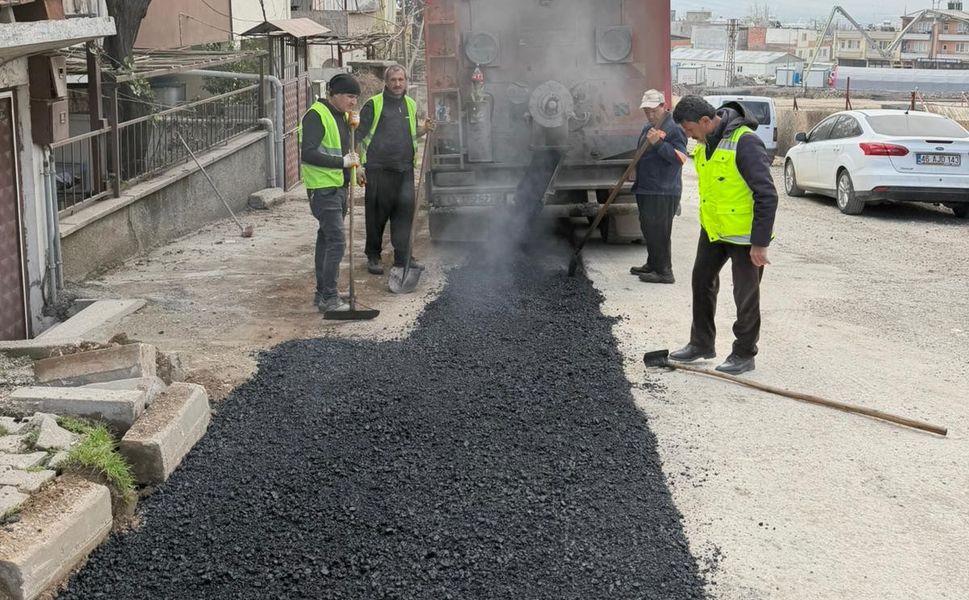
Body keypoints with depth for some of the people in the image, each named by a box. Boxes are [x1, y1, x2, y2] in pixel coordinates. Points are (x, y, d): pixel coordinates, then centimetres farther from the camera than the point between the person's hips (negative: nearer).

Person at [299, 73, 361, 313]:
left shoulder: (342, 115, 14)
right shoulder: (316, 116, -16)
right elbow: (308, 154, -25)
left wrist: (352, 159, 6)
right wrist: (342, 162, -23)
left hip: (338, 187, 10)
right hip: (323, 188, -10)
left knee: (327, 239, 16)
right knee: (336, 241, -12)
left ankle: (323, 292, 24)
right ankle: (328, 298, -7)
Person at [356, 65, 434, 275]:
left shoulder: (411, 104, 16)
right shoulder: (373, 104, -1)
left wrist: (424, 129, 4)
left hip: (404, 169, 4)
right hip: (378, 169, -4)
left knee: (405, 210, -1)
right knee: (377, 214, 1)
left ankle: (403, 256, 8)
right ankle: (373, 257, 14)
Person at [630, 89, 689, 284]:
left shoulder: (674, 128, -13)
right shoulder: (648, 127, 17)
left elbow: (680, 157, -22)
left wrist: (658, 143, -28)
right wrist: (635, 172, 18)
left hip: (663, 191, -10)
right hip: (646, 188, 10)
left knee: (659, 231, -7)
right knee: (648, 228, 17)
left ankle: (664, 271, -2)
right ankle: (652, 264, 30)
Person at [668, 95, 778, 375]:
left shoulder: (745, 142, -26)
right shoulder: (706, 142, 1)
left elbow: (767, 196, -26)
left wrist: (760, 243, -25)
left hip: (744, 234, -9)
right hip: (713, 229, 9)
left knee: (746, 295, 4)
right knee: (702, 281, 17)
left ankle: (744, 354, 18)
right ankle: (701, 343, 32)